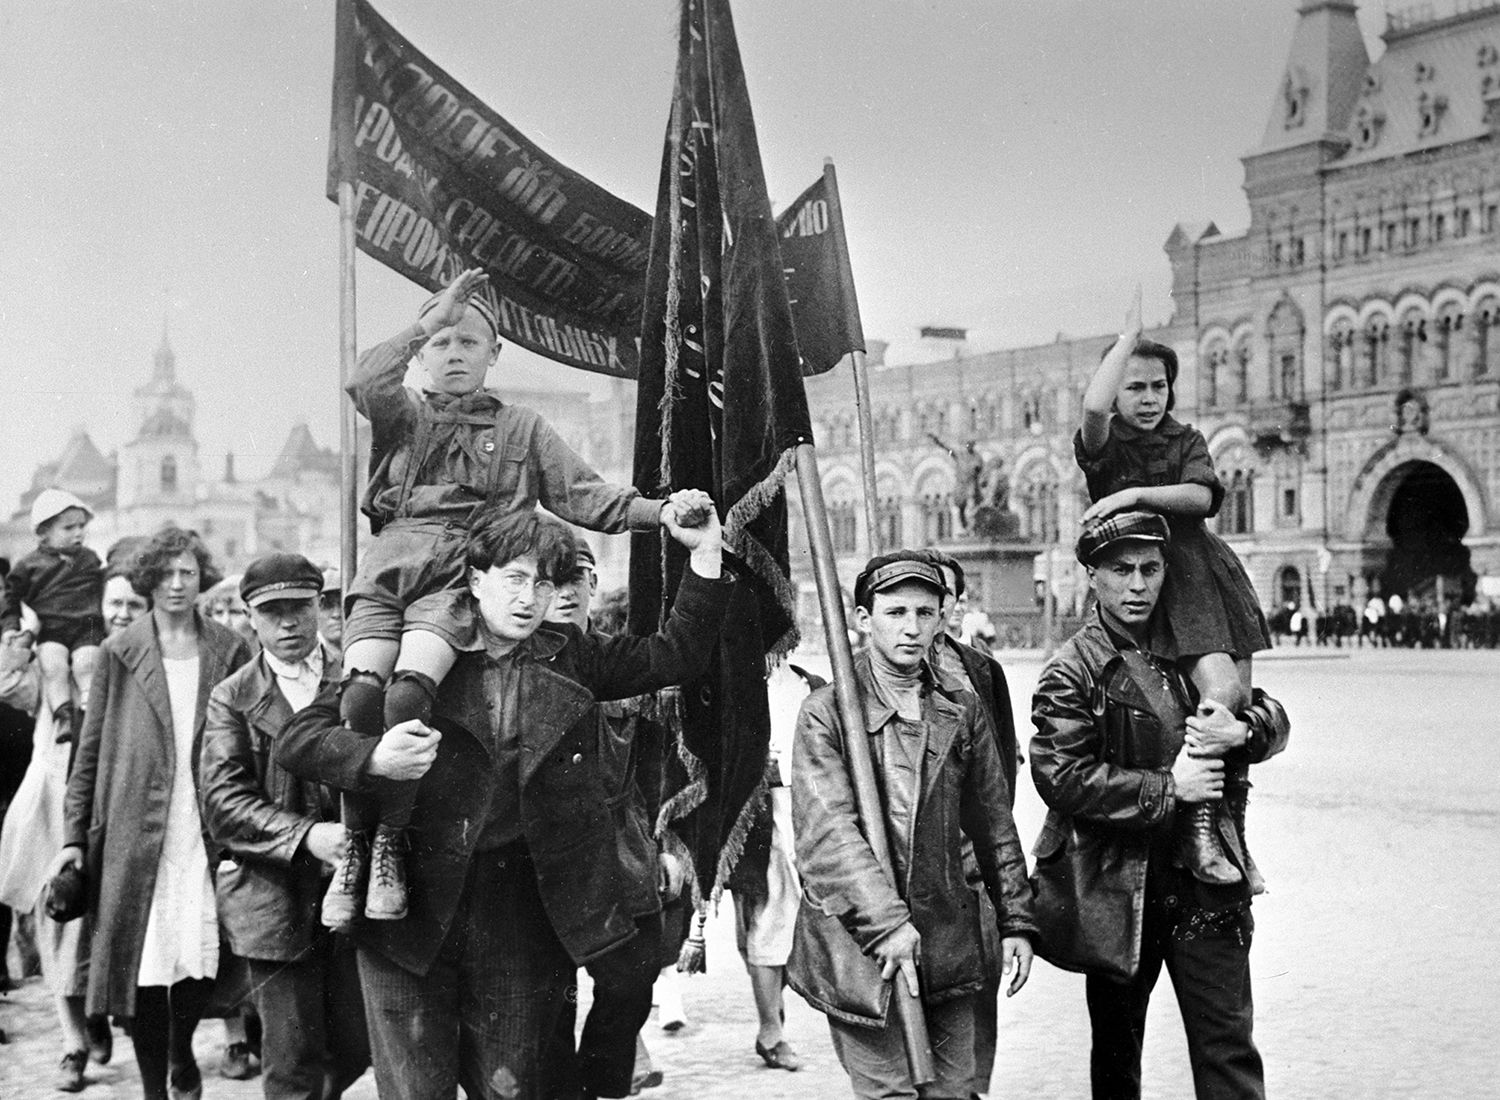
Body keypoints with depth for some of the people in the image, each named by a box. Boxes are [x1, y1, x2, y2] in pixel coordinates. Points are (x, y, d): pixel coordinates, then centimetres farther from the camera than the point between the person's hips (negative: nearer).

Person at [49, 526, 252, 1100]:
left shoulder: (229, 650, 7)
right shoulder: (120, 653, 6)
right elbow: (89, 751, 7)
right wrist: (73, 835, 2)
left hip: (207, 832, 0)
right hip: (136, 833, 0)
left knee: (200, 958, -3)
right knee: (143, 961, -1)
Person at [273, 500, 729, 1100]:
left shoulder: (569, 657, 9)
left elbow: (677, 655, 7)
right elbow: (295, 738, -5)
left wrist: (705, 550, -3)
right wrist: (373, 757, -25)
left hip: (523, 921, 2)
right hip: (412, 910, -2)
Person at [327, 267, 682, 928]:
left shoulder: (521, 430, 22)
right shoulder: (403, 418, 20)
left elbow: (580, 495, 14)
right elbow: (366, 384, -3)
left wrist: (656, 512, 0)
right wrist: (431, 318, -1)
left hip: (456, 581, -1)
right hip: (386, 574, 1)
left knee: (409, 687, -30)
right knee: (362, 687, -27)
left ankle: (390, 843, -16)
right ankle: (353, 848, -12)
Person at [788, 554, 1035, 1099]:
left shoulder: (962, 711, 9)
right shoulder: (827, 711, -5)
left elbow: (994, 825, 15)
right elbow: (828, 829, -16)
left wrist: (1015, 921, 12)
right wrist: (886, 921, -24)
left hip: (949, 945, 4)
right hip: (857, 945, -4)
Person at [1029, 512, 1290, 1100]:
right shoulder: (1073, 670, -7)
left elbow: (1273, 716, 17)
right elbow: (1060, 777, -17)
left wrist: (1241, 731, -7)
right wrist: (1166, 787, -17)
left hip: (1206, 882, 3)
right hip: (1118, 893, -3)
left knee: (1229, 1048, 2)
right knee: (1116, 1052, 14)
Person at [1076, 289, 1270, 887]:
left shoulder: (1185, 440, 13)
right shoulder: (1103, 445, 0)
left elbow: (1201, 496, -7)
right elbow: (1093, 407, -25)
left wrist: (1137, 493, -21)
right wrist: (1129, 336, -14)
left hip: (1210, 571, 6)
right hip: (1157, 585, -5)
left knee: (1242, 699, 2)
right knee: (1220, 692, -24)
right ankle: (1196, 827, -16)